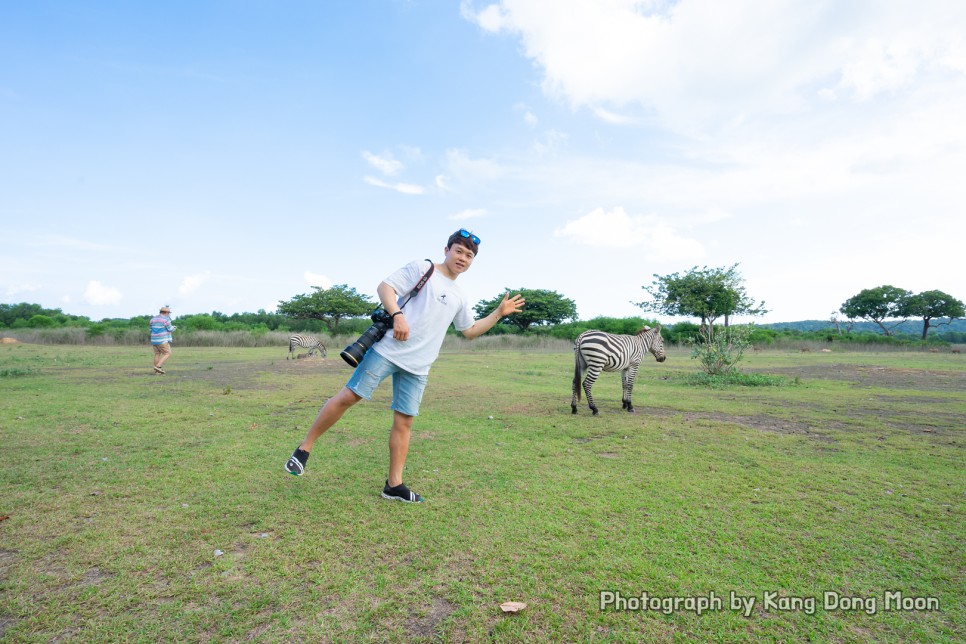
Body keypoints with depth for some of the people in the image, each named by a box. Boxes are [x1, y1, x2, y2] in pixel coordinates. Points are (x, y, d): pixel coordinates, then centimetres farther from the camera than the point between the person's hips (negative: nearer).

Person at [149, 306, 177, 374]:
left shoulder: (153, 319, 10)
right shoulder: (165, 319, -12)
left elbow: (152, 330, 15)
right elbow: (170, 329, -9)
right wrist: (174, 327, 12)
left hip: (154, 340, 8)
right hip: (162, 340, -8)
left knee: (157, 355, 11)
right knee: (167, 354, -2)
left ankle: (157, 371, 9)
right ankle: (158, 366, -13)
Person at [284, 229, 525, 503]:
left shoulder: (459, 297, 20)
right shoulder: (422, 268, 2)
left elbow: (470, 331, 29)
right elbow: (385, 287, -6)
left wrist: (499, 313, 21)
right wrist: (398, 315, -23)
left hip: (418, 367, 5)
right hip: (387, 351, -5)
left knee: (404, 421, 5)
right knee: (348, 396, -6)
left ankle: (394, 485, 15)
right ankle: (304, 449, 13)